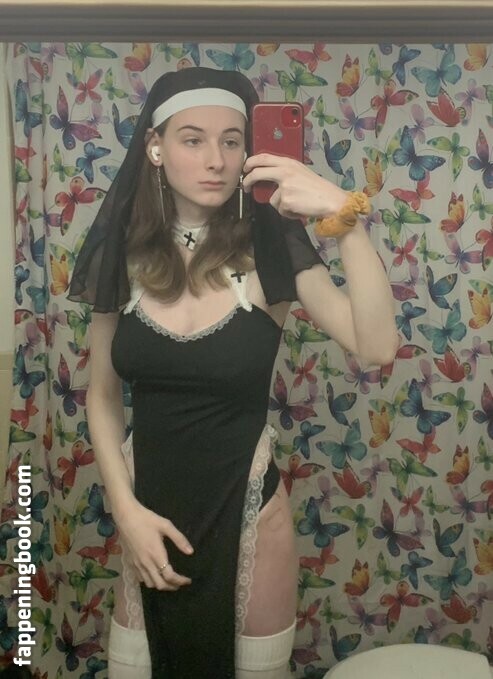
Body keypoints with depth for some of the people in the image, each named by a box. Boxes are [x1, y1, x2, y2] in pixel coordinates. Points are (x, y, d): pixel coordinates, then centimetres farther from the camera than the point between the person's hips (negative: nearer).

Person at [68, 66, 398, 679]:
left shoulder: (270, 245, -11)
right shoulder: (124, 252, -4)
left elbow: (376, 347, -24)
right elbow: (102, 395, 2)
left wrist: (344, 215, -32)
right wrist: (126, 509, -8)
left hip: (245, 504, -2)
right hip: (148, 502, 2)